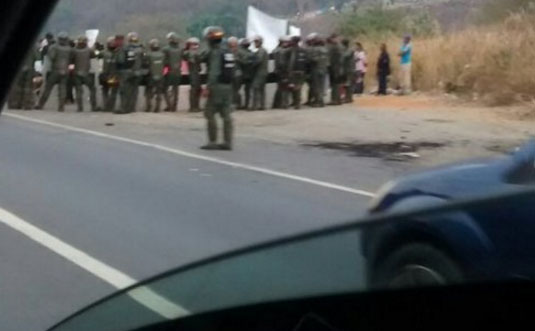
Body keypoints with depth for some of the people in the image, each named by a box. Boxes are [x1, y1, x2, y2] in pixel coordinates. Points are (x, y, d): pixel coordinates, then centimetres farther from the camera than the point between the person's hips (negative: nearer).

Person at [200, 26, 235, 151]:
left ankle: (213, 142, -2)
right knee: (226, 115, 7)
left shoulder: (215, 52, -12)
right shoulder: (228, 52, 14)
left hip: (218, 86, -8)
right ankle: (228, 142, 6)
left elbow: (214, 72, -20)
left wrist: (208, 87, -20)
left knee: (210, 113, -1)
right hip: (228, 86, 8)